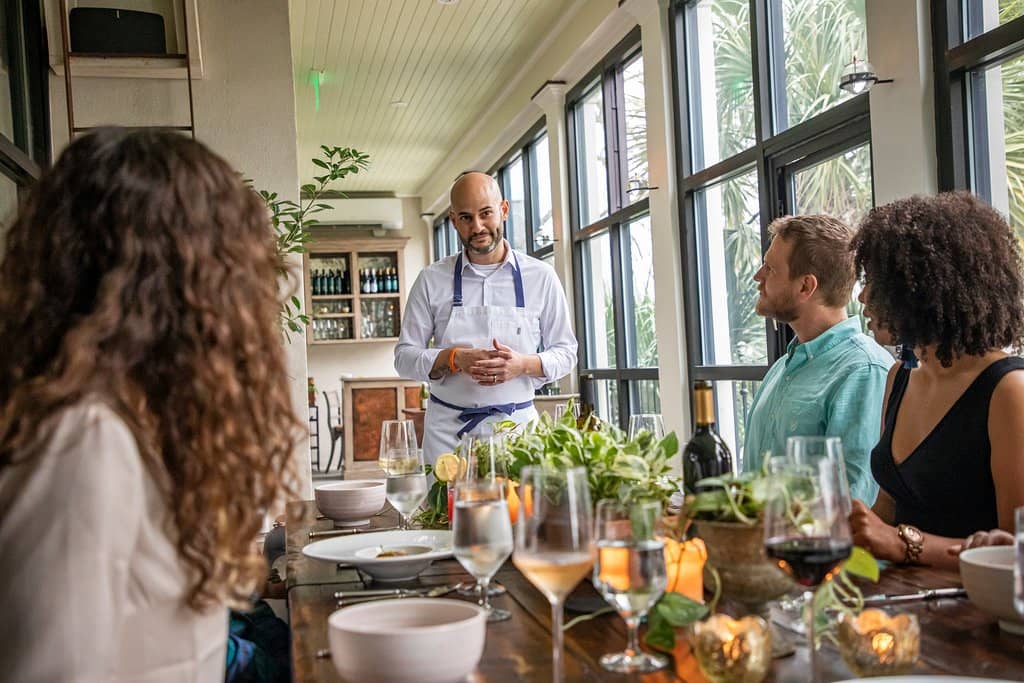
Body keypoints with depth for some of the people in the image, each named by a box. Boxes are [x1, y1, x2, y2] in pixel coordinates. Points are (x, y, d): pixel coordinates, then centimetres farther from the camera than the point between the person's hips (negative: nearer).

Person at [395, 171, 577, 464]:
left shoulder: (540, 277, 4)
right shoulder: (432, 280, 5)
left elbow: (565, 352, 9)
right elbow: (404, 357, 6)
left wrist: (523, 364, -11)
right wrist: (455, 359, -12)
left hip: (517, 425, 0)